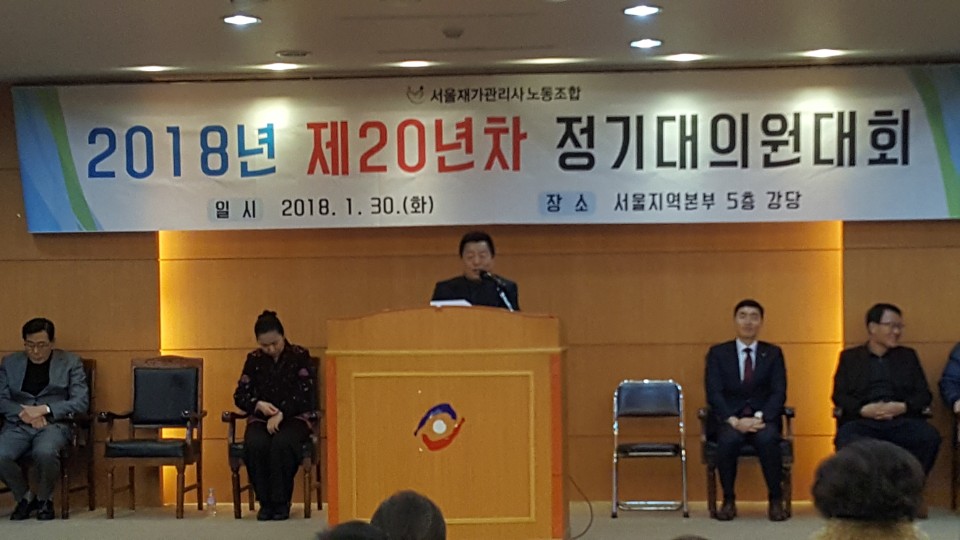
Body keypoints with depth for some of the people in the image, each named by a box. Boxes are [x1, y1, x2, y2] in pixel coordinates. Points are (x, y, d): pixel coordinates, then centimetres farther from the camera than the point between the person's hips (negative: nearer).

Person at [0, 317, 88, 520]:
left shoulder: (70, 362, 9)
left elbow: (81, 402, 0)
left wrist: (44, 409, -13)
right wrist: (23, 412, -13)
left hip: (54, 424, -2)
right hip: (18, 425, 3)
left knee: (44, 452, -37)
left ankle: (44, 499, -5)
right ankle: (24, 496, 0)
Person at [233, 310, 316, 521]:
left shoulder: (300, 356, 1)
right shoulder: (253, 359, 9)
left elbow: (306, 395, -6)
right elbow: (240, 395, 7)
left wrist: (281, 413, -17)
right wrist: (259, 405, -14)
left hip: (294, 418, -2)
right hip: (260, 419, 2)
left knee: (282, 443, -36)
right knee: (255, 444, -33)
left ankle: (281, 503, -22)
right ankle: (265, 502, -19)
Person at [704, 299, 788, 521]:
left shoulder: (773, 353, 11)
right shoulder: (718, 353, 8)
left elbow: (779, 393, 1)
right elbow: (714, 394, -2)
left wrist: (760, 418, -17)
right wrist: (734, 421, -18)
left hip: (763, 419, 0)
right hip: (730, 419, 0)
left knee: (768, 438, -35)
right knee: (728, 440, -35)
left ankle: (775, 500, -17)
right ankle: (728, 500, -16)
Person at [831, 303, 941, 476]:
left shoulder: (908, 355, 23)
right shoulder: (850, 357, 18)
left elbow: (924, 394, 14)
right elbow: (839, 395, 8)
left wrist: (902, 407, -8)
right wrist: (863, 409, -12)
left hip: (901, 420, 2)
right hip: (861, 421, -2)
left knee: (930, 438, -29)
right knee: (848, 444, -36)